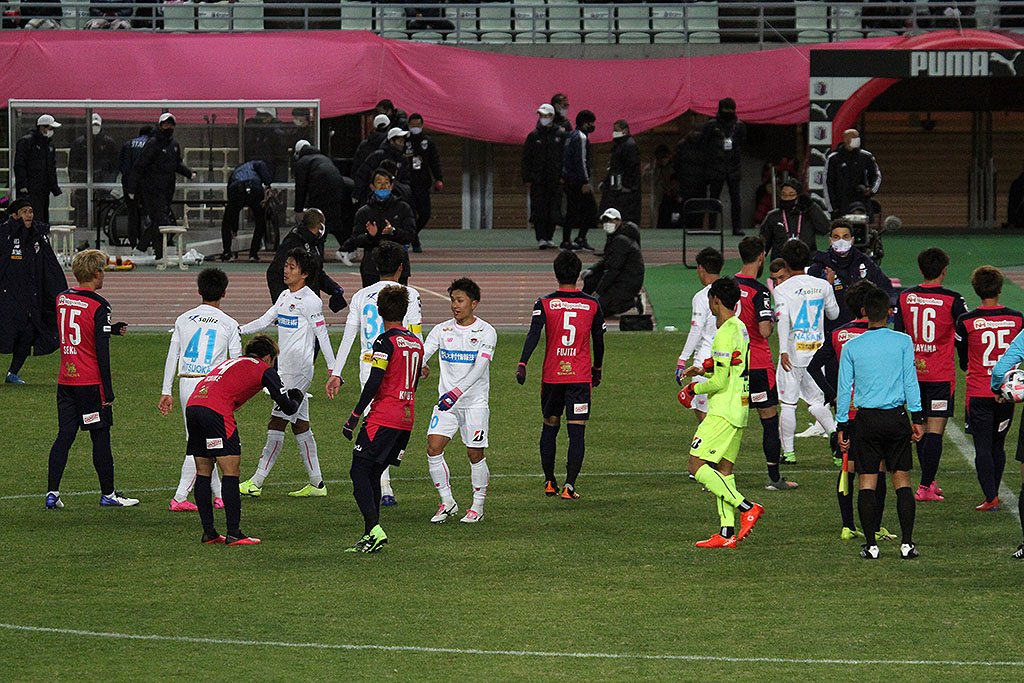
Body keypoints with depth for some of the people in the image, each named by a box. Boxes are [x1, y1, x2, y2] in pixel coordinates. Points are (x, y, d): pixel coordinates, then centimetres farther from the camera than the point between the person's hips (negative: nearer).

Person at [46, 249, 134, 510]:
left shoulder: (62, 299, 7)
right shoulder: (98, 306, -13)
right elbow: (102, 353, -14)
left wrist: (111, 328, 23)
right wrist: (108, 393, -11)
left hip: (65, 380, 6)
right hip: (91, 382, -6)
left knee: (64, 435, 6)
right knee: (101, 437, 4)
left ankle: (52, 493, 0)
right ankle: (108, 494, 13)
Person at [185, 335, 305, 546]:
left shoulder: (229, 362, 32)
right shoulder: (264, 370, 13)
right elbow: (288, 407, 11)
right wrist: (296, 399, 33)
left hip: (192, 405, 7)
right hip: (216, 412, -7)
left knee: (203, 472, 14)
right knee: (231, 472, -2)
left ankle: (208, 532, 15)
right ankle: (234, 534, -4)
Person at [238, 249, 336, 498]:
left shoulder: (309, 300, -11)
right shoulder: (285, 296, 14)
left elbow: (322, 334, -10)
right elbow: (265, 320, 16)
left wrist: (333, 367, -9)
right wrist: (237, 330, 4)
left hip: (298, 370, -9)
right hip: (284, 368, 9)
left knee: (276, 424, -7)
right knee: (300, 425, 10)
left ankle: (256, 482, -6)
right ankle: (316, 483, 14)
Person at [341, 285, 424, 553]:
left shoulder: (386, 341, -10)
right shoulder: (416, 342, 14)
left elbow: (373, 383, -15)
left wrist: (354, 417, -11)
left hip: (383, 418, -8)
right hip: (406, 419, 8)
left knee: (359, 472, -5)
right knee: (373, 474, 13)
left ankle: (374, 530, -18)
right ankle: (371, 535, 9)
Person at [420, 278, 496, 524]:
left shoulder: (486, 332, -7)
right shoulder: (441, 330, 5)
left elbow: (479, 367, -18)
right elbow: (423, 351, -6)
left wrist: (457, 391, -31)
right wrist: (419, 365, -32)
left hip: (475, 402, -3)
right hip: (446, 401, 3)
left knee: (475, 454, 0)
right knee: (433, 448, -8)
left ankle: (478, 506, 16)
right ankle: (447, 502, 6)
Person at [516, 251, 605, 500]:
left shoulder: (544, 304, -3)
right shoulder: (592, 305, 1)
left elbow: (533, 335, -16)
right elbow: (599, 341, 10)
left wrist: (522, 364, -21)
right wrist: (597, 369, 25)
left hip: (552, 376, 1)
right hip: (581, 377, -1)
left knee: (549, 428, 17)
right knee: (577, 433, -2)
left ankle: (550, 483, 23)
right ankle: (569, 486, -12)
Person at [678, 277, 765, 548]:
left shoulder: (725, 333, -17)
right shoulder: (740, 328, 13)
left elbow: (720, 381, -19)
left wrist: (693, 389, -4)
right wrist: (704, 371, 17)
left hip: (723, 412, -10)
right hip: (738, 411, 10)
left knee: (697, 466, -10)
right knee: (723, 469, 10)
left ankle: (746, 507, -14)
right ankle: (727, 533, 6)